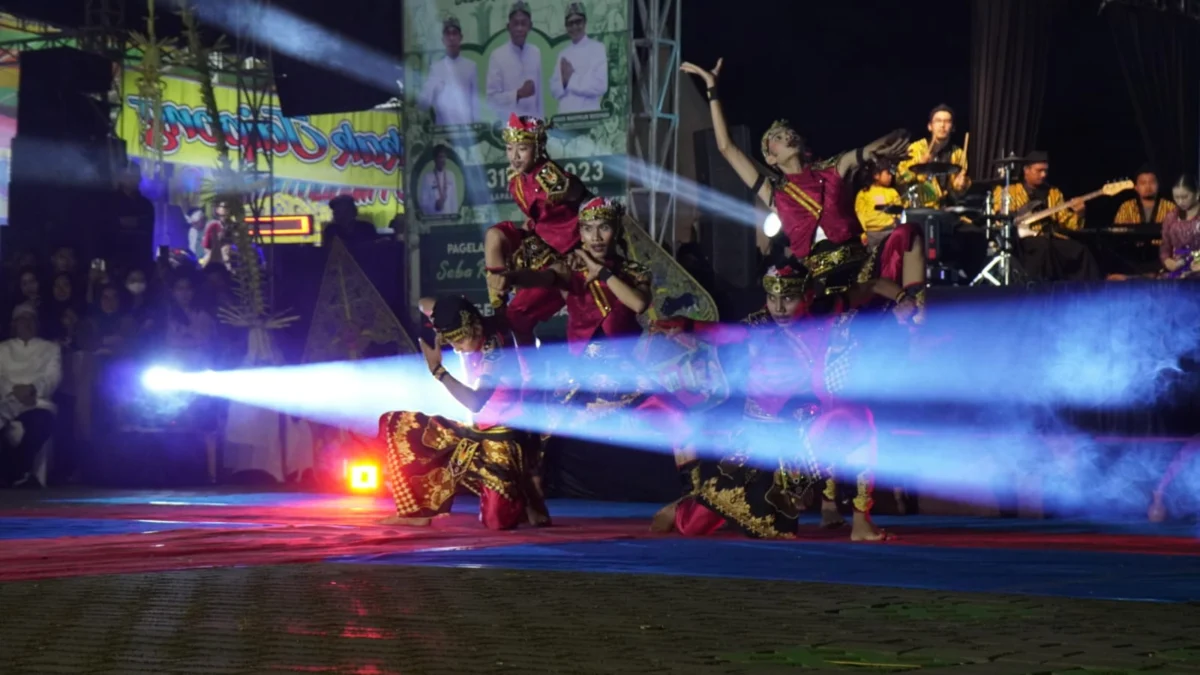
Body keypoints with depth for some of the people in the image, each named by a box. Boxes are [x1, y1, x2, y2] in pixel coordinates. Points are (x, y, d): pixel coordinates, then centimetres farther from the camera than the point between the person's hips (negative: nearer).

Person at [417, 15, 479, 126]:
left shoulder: (471, 66, 5)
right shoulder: (435, 67, 4)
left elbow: (475, 101, 8)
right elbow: (424, 102, 0)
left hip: (467, 126, 0)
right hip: (443, 127, 0)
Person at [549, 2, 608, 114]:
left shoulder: (598, 49, 0)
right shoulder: (563, 54, 15)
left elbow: (600, 86, -9)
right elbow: (554, 89, 11)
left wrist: (572, 79, -6)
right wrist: (563, 81, -10)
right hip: (564, 115, 4)